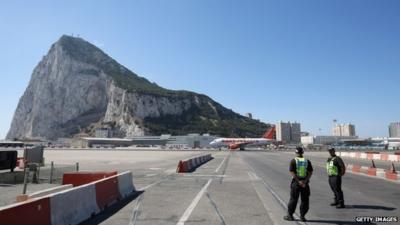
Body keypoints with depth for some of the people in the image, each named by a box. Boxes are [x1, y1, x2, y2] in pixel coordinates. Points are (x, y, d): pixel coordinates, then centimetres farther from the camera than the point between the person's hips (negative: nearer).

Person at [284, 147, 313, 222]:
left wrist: (299, 181, -15)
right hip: (305, 183, 2)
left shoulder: (293, 161, -5)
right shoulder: (307, 161, 3)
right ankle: (302, 216, 14)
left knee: (293, 199, 6)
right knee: (305, 200, 12)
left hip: (295, 183, -2)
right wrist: (305, 181, -12)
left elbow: (292, 172, -14)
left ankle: (290, 215, 13)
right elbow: (310, 173, -4)